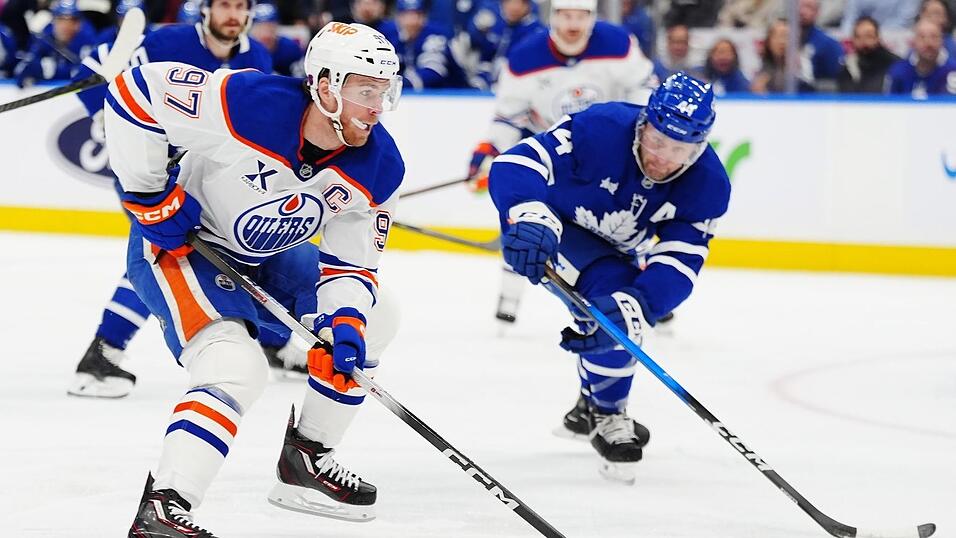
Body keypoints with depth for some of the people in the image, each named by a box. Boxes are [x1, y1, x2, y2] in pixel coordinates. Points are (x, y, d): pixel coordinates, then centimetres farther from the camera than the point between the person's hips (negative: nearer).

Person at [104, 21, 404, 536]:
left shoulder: (379, 168, -14)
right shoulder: (248, 101, -33)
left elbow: (351, 262, -5)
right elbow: (135, 91, -29)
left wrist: (344, 321, -25)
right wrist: (151, 195, -23)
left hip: (267, 257, 8)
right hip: (175, 243, -8)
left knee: (372, 322, 11)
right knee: (235, 368, -27)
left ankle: (307, 458, 22)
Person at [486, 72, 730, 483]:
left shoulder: (709, 185, -24)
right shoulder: (599, 129, -37)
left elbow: (677, 263, -29)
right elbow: (516, 165, -43)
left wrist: (636, 306, -48)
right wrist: (528, 215, -64)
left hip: (617, 247, 6)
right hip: (554, 224, -6)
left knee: (621, 318, 22)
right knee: (609, 292, -27)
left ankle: (591, 406, 53)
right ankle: (607, 417, -7)